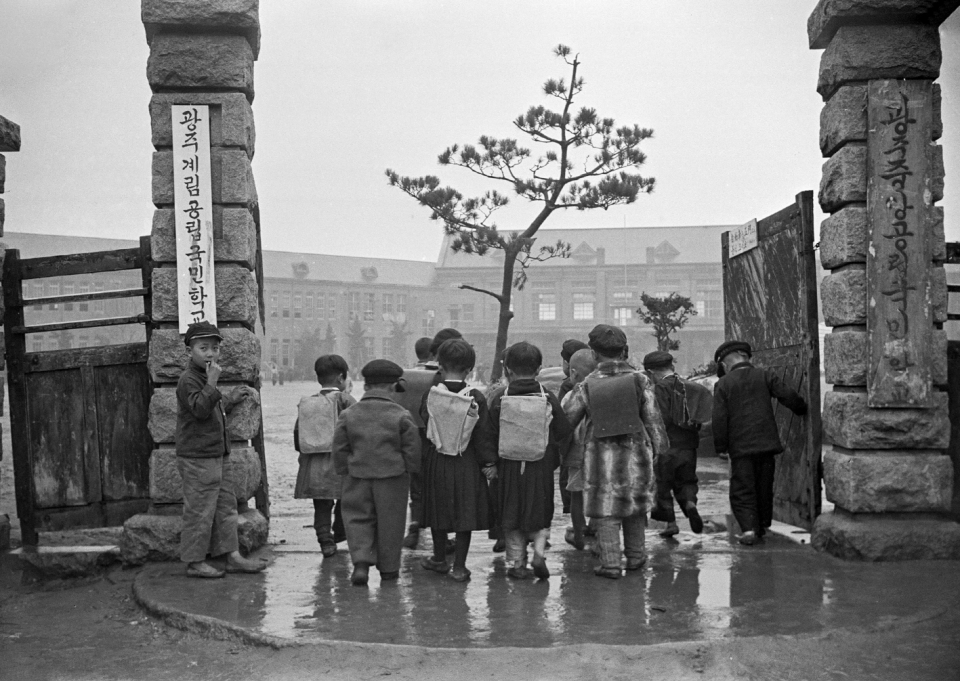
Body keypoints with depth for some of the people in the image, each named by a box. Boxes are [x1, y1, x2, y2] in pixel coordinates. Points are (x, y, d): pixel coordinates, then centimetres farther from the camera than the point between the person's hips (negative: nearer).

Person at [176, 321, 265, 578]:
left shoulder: (205, 377, 17)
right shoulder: (188, 380, -13)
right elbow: (200, 409, -25)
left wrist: (232, 398, 15)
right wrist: (212, 383, -28)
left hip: (218, 455, 10)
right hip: (197, 458, -10)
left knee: (226, 508, 12)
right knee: (199, 511, -3)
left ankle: (231, 556, 18)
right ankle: (195, 562, 6)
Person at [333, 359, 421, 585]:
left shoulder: (348, 415, -1)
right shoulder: (401, 416, -8)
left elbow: (339, 449, 2)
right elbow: (412, 448, -5)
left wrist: (345, 472, 14)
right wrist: (409, 471, 9)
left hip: (358, 476, 1)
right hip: (392, 476, -1)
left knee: (358, 518, 12)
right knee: (389, 522, 10)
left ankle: (361, 562, -4)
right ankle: (388, 568, 20)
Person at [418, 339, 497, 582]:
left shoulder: (430, 396, -8)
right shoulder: (476, 398, -10)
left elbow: (422, 431, 0)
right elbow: (482, 435, -7)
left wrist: (420, 463, 12)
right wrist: (489, 462, 1)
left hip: (436, 462, 1)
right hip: (467, 464, -1)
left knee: (439, 510, 16)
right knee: (465, 514, 7)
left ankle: (440, 559, 31)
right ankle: (459, 566, 10)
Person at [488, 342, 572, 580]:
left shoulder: (499, 400, -8)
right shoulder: (548, 399, -7)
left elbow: (491, 436, -5)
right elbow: (563, 431, -2)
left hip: (509, 467, 0)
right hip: (541, 468, 0)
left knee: (512, 517, 12)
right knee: (540, 514, 16)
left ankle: (518, 562, 14)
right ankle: (539, 551, -1)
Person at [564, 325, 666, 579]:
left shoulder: (587, 385, -5)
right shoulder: (640, 380, -4)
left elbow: (565, 421, 0)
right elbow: (653, 419, 0)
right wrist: (658, 447, 10)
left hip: (600, 455, -2)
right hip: (635, 451, 2)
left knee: (605, 510, 4)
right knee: (635, 505, 18)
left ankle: (610, 564, 3)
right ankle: (635, 556, 29)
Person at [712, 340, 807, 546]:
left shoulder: (723, 384, -2)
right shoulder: (765, 376, 3)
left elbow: (719, 419, -5)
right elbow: (788, 396, -2)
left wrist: (721, 447, 2)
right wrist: (801, 410, 18)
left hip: (740, 446, -2)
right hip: (767, 443, 3)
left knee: (742, 492, 3)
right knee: (764, 490, 16)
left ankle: (749, 528, -13)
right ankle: (762, 528, 23)